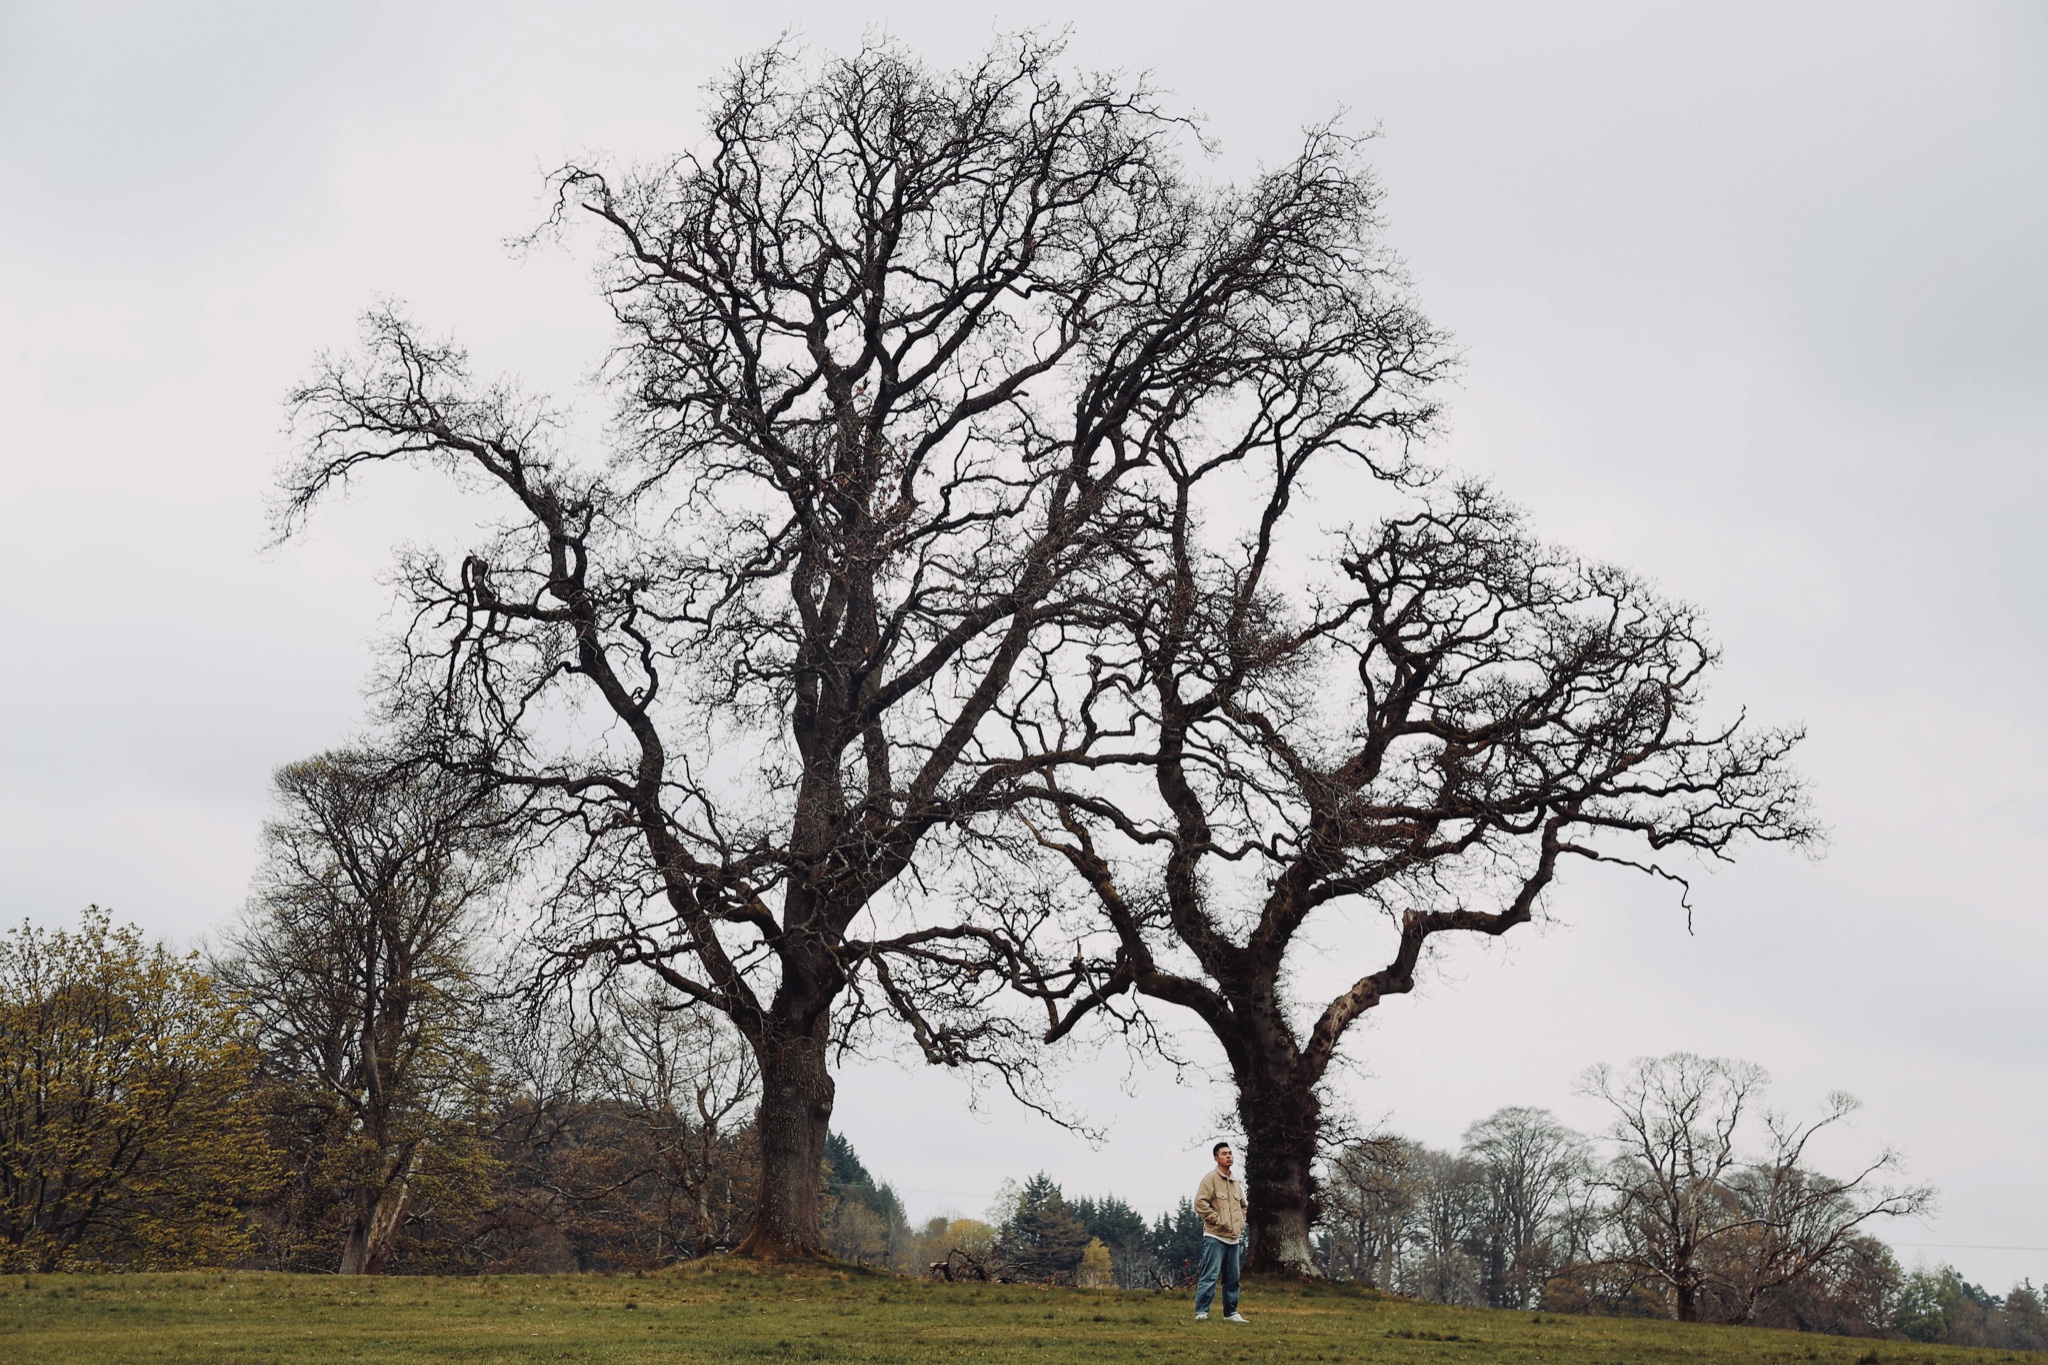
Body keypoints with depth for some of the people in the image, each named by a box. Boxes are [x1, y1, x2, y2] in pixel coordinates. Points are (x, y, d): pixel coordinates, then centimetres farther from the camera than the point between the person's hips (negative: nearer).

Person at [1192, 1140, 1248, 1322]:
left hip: (1234, 1238, 8)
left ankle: (1230, 1313, 20)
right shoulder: (1210, 1179, -7)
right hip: (1215, 1236, -7)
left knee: (1232, 1278, 11)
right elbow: (1200, 1203, -15)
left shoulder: (1236, 1182, 16)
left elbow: (1242, 1205, 30)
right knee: (1210, 1276, -11)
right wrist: (1218, 1220, -15)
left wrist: (1240, 1223, 15)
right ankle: (1201, 1312, -10)